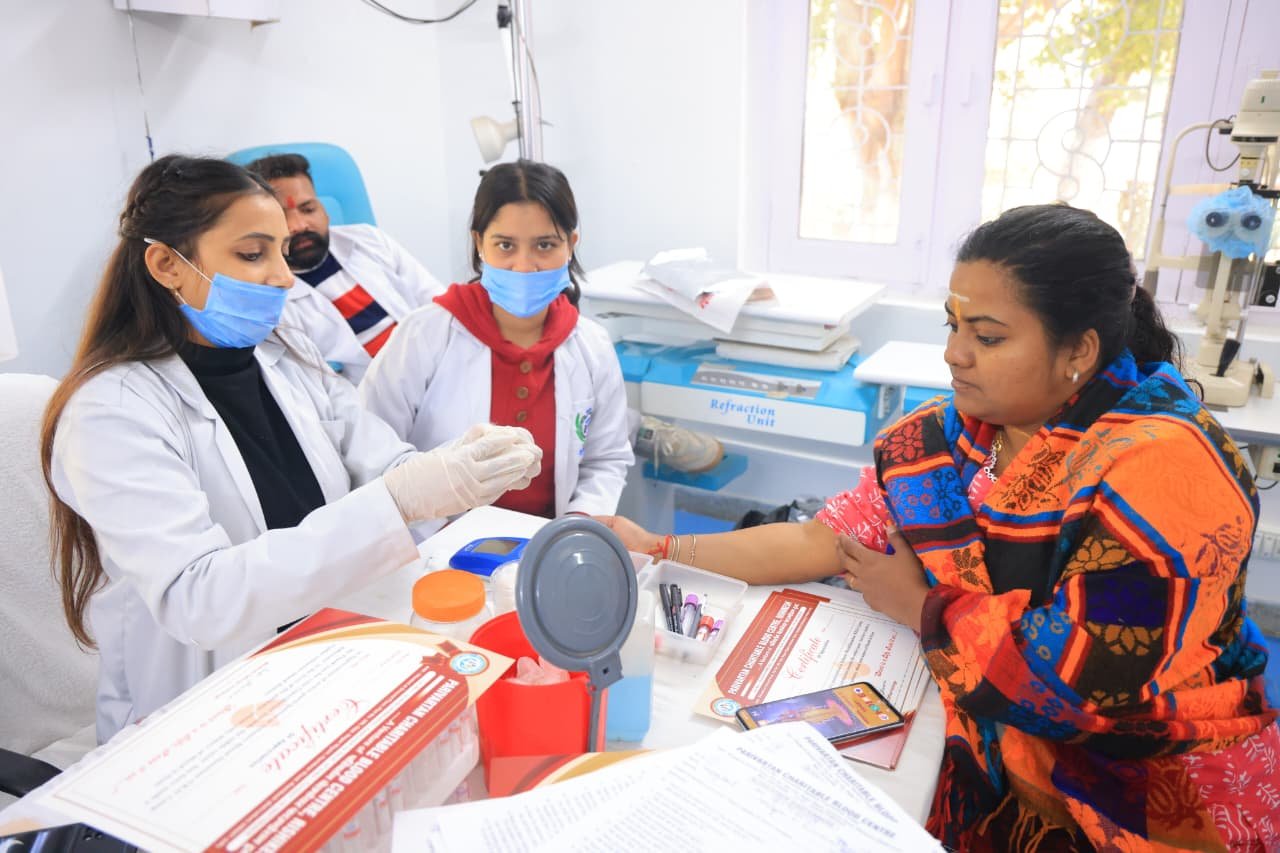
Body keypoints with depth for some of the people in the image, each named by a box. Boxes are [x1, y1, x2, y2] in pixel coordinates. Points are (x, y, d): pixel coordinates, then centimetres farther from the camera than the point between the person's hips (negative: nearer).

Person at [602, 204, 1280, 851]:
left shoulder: (1157, 463, -23)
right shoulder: (946, 436, -4)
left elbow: (1090, 671, -27)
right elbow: (824, 538, -3)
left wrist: (919, 606, -13)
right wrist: (658, 550, -10)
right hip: (982, 749, 5)